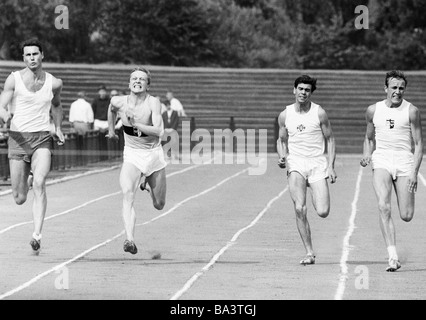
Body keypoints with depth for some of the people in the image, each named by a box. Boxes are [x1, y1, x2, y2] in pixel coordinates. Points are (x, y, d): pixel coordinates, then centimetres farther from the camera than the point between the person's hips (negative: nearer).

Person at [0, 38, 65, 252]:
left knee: (39, 184, -25)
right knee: (19, 199, 3)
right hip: (18, 138, 0)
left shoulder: (54, 83, 5)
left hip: (42, 138, 0)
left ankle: (37, 234, -29)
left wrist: (58, 128, 16)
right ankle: (28, 179, 43)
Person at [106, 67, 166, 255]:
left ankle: (147, 182, 45)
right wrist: (111, 129, 26)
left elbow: (159, 131, -29)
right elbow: (111, 108, 18)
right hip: (131, 155, 0)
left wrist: (135, 124, -36)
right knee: (127, 194, -26)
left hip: (153, 154, 0)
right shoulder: (119, 102, -9)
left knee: (159, 205, 10)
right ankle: (130, 240, -35)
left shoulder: (153, 103, -17)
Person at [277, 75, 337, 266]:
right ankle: (309, 253, -10)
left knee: (323, 212, -11)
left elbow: (330, 140, 4)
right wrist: (282, 157, -3)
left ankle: (317, 199, 28)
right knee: (300, 209, -18)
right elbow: (282, 140, 18)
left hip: (317, 164, -1)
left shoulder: (319, 113, -1)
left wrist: (331, 167, -5)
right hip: (295, 164, 1)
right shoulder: (285, 115, 5)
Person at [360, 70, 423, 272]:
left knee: (406, 216, -5)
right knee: (384, 207, -20)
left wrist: (414, 172, -10)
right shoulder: (373, 110, 7)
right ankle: (393, 257, -22)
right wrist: (367, 156, 1)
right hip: (381, 161, 1)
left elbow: (419, 144, 0)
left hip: (405, 161, -1)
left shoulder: (411, 111, 0)